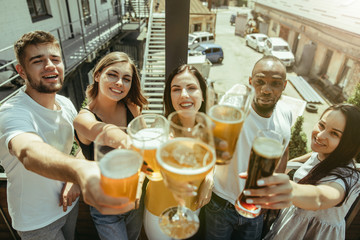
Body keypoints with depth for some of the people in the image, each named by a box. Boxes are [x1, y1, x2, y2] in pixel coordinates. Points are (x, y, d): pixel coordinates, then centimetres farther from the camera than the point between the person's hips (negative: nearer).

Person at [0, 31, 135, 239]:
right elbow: (29, 152, -50)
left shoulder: (66, 105, -7)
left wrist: (75, 181, -14)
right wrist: (79, 171, -71)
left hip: (68, 204, 5)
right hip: (37, 222, -5)